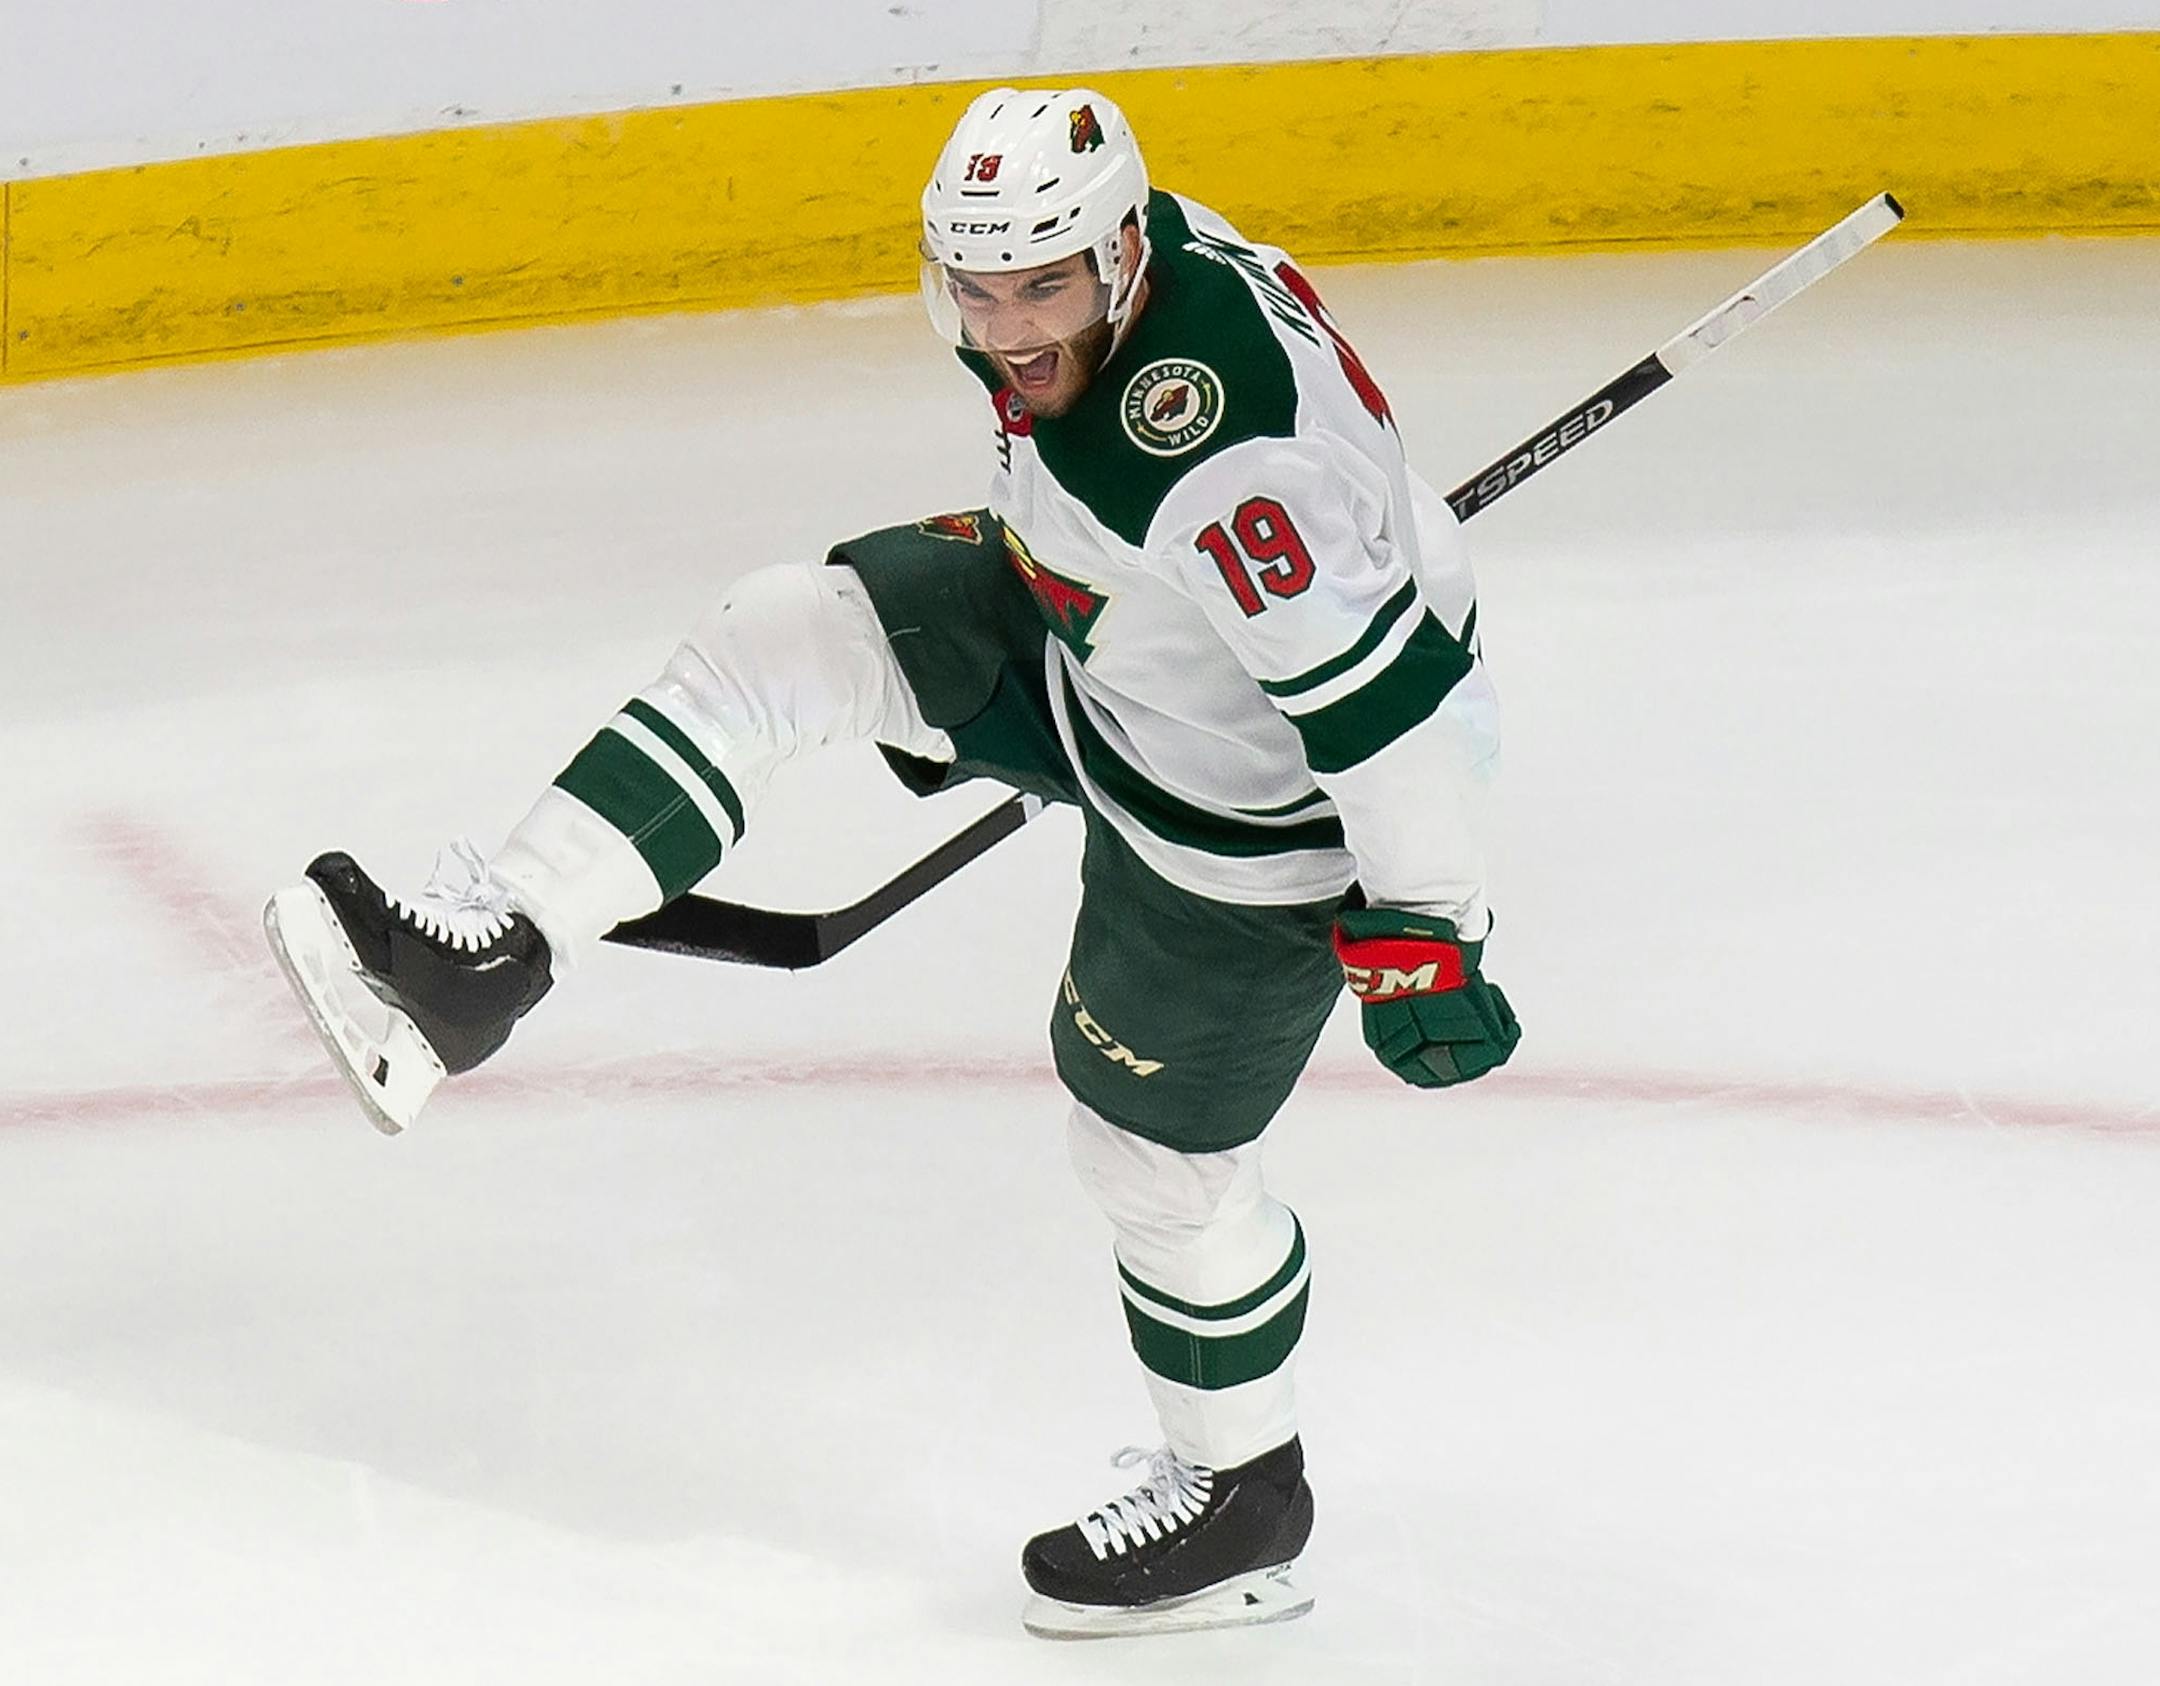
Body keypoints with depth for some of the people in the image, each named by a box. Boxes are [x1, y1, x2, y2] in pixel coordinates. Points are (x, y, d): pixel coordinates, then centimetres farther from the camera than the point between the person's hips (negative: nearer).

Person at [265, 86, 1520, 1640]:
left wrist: (1423, 930, -27)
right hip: (1100, 649, 9)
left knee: (1156, 1146, 7)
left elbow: (1391, 688, -34)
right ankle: (478, 956, -5)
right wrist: (1006, 548, 25)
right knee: (801, 633, -5)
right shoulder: (1111, 271, -11)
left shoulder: (1232, 465, -39)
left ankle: (1240, 1502, 33)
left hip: (1257, 807, -9)